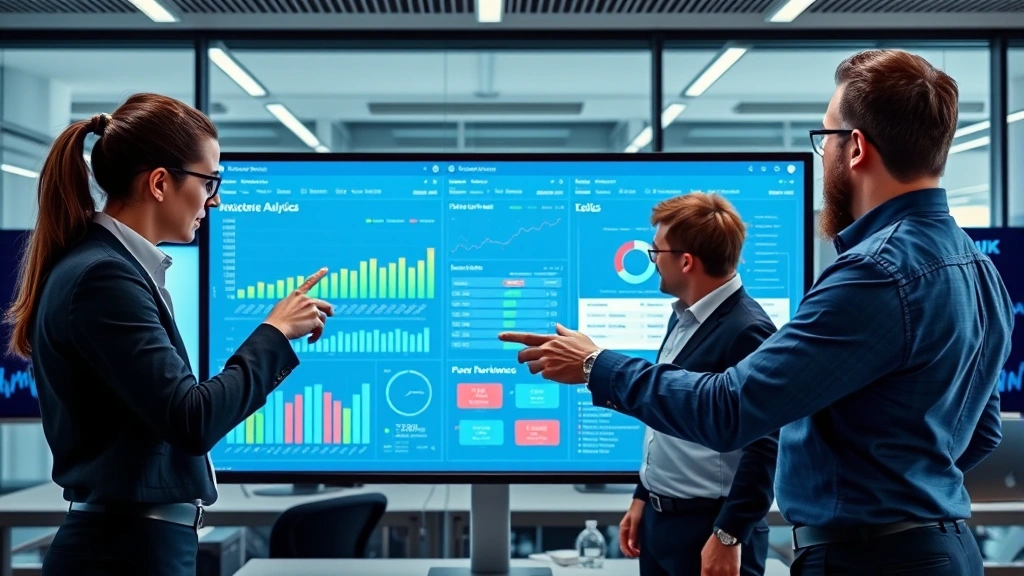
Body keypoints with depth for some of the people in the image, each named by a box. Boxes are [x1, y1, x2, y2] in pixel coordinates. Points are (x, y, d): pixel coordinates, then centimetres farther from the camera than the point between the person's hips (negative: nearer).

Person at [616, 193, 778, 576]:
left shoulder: (747, 331, -19)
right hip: (659, 518, 8)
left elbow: (764, 448, -21)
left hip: (709, 526, -8)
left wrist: (729, 536, -20)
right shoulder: (682, 318, 8)